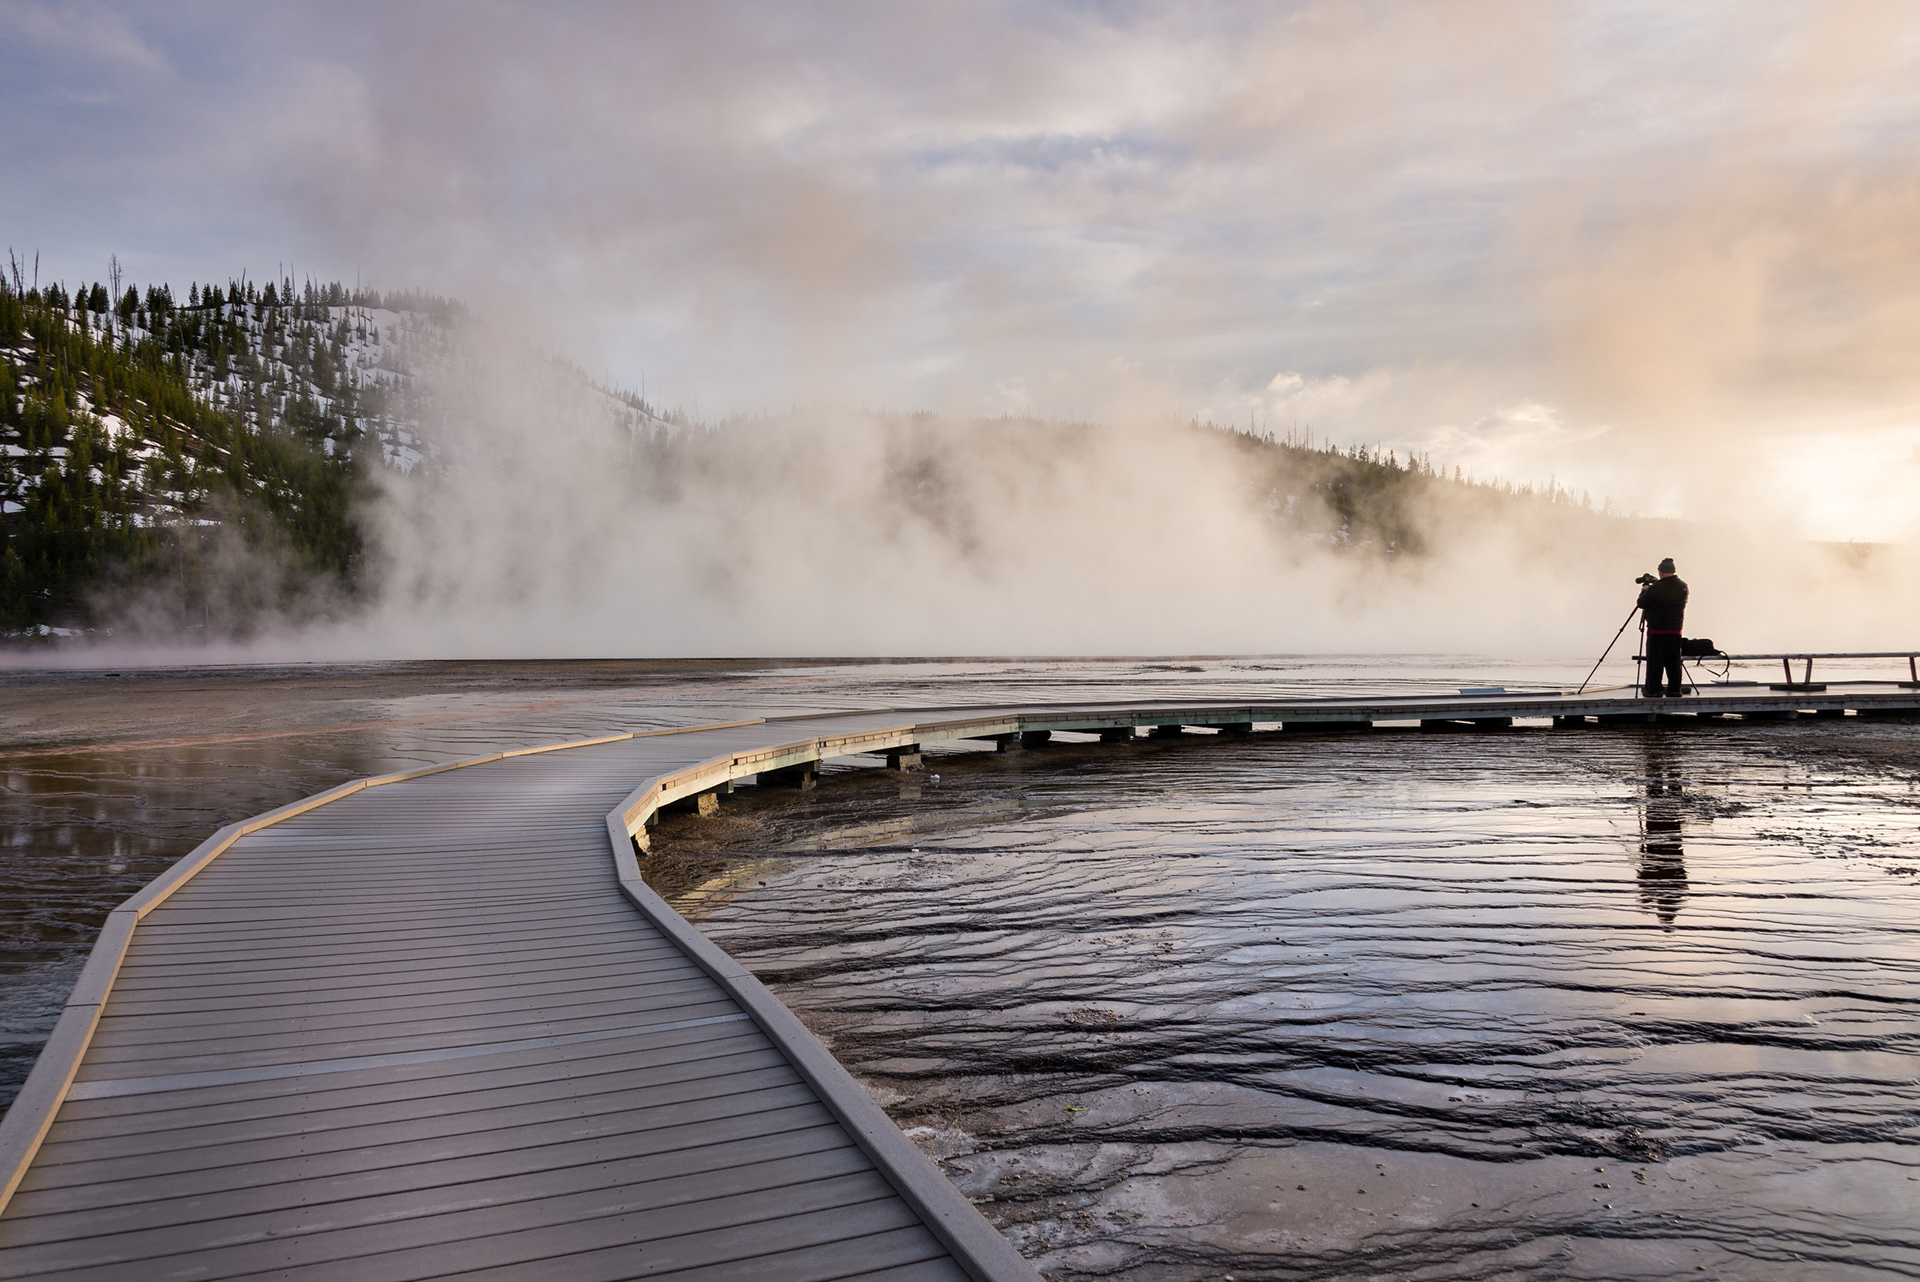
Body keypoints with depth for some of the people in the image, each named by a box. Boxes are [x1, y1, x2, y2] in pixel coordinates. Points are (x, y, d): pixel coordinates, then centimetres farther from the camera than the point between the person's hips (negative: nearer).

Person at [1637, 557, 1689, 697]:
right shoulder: (1683, 587, 3)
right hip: (1676, 630, 6)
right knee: (1673, 661, 12)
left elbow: (1641, 603, -9)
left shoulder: (1656, 588, -16)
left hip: (1657, 630, -5)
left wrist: (1644, 591, 9)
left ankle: (1653, 691, 1)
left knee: (1655, 662, 0)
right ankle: (1675, 690, 15)